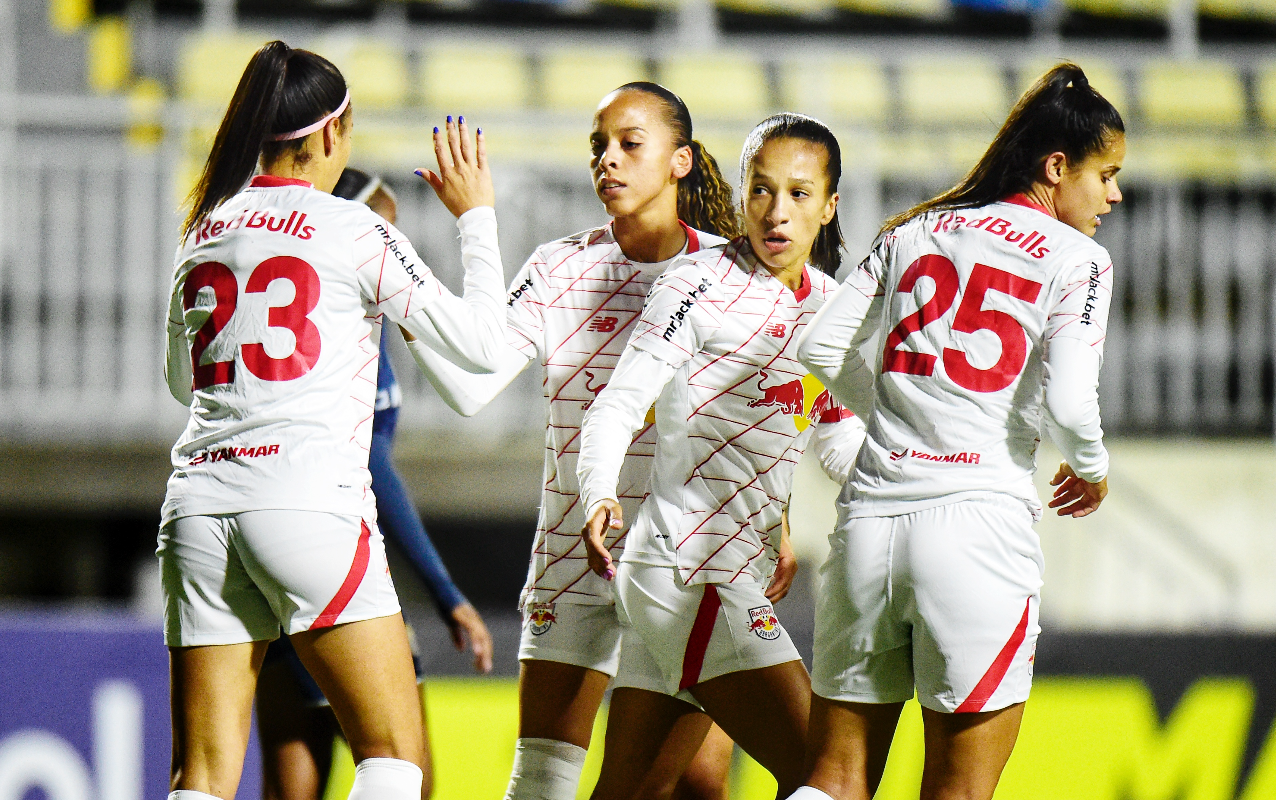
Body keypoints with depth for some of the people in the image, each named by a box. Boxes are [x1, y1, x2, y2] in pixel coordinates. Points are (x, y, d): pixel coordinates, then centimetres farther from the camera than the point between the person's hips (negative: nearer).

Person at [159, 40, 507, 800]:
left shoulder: (206, 230, 15)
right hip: (311, 502, -6)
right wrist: (477, 213, 11)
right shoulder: (351, 230, -2)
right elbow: (482, 341, 0)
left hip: (198, 505, 6)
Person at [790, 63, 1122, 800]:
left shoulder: (916, 233, 15)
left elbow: (823, 347, 13)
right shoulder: (1077, 259, -1)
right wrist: (1091, 469, 10)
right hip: (979, 522, -5)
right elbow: (1067, 401, -11)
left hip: (869, 518, 5)